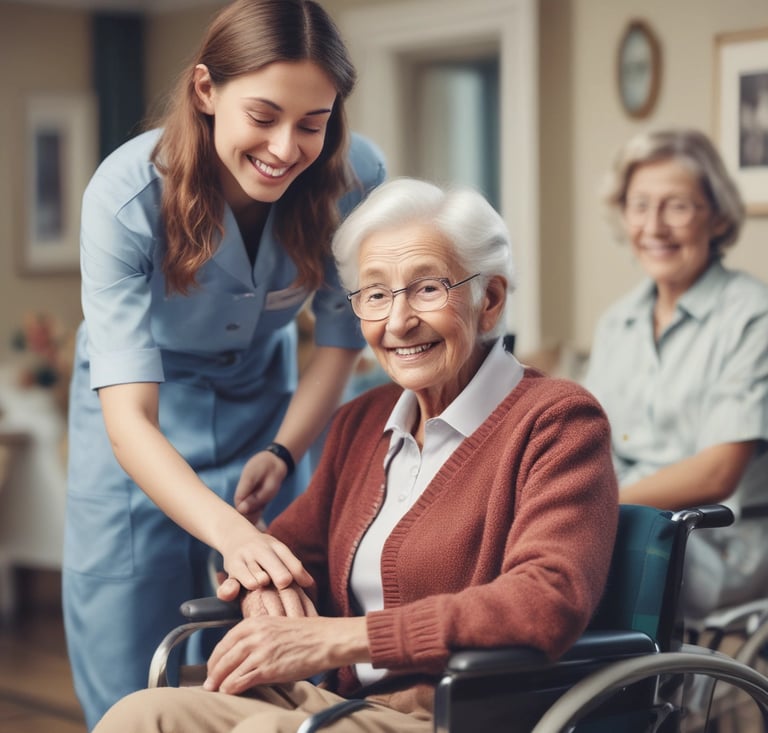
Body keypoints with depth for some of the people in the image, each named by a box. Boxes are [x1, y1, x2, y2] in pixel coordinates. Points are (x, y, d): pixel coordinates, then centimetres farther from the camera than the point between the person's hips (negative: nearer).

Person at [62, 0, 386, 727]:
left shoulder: (355, 177, -24)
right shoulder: (127, 192, -32)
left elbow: (340, 334, -5)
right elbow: (129, 414, -39)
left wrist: (284, 451, -17)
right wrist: (230, 533, -53)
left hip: (263, 397, 3)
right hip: (144, 417, -2)